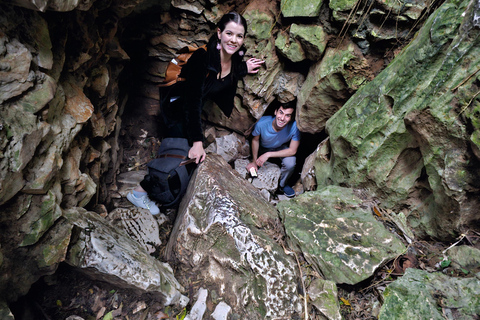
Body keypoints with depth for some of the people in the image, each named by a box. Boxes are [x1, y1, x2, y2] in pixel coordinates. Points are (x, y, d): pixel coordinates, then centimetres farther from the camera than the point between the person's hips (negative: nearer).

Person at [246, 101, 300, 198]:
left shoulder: (294, 126, -37)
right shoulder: (262, 123, -35)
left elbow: (292, 150, -26)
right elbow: (255, 140, -13)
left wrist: (268, 154, -29)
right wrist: (254, 161, -9)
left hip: (282, 148, -1)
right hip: (263, 148, 1)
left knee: (290, 163, -27)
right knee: (251, 169, -9)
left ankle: (282, 184, 3)